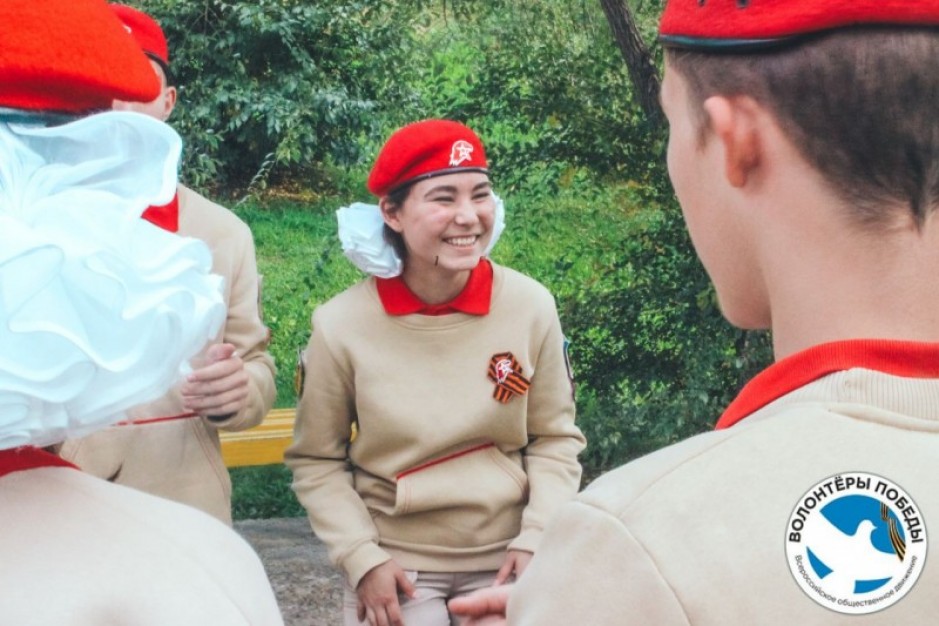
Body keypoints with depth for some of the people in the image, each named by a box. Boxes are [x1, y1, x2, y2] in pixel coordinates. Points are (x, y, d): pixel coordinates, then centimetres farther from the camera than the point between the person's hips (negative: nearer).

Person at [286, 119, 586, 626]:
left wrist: (536, 540, -9)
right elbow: (316, 461, -4)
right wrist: (362, 559, -11)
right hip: (395, 564, -1)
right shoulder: (342, 326, -14)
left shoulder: (531, 307, -11)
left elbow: (554, 438, -1)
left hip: (505, 557, 2)